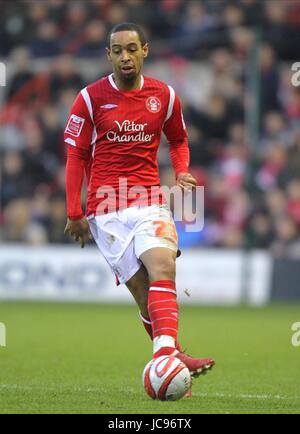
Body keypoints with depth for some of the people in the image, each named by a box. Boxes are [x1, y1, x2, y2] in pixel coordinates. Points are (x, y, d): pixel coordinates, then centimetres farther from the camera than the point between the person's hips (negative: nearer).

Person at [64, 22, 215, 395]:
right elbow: (75, 156, 5)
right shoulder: (91, 98, 1)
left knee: (163, 268, -24)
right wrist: (74, 213, 1)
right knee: (144, 292, -9)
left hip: (149, 200, 1)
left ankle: (166, 354, -38)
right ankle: (172, 356, -3)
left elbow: (178, 140, 24)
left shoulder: (164, 96, 8)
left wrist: (182, 172, 3)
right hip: (105, 209, -1)